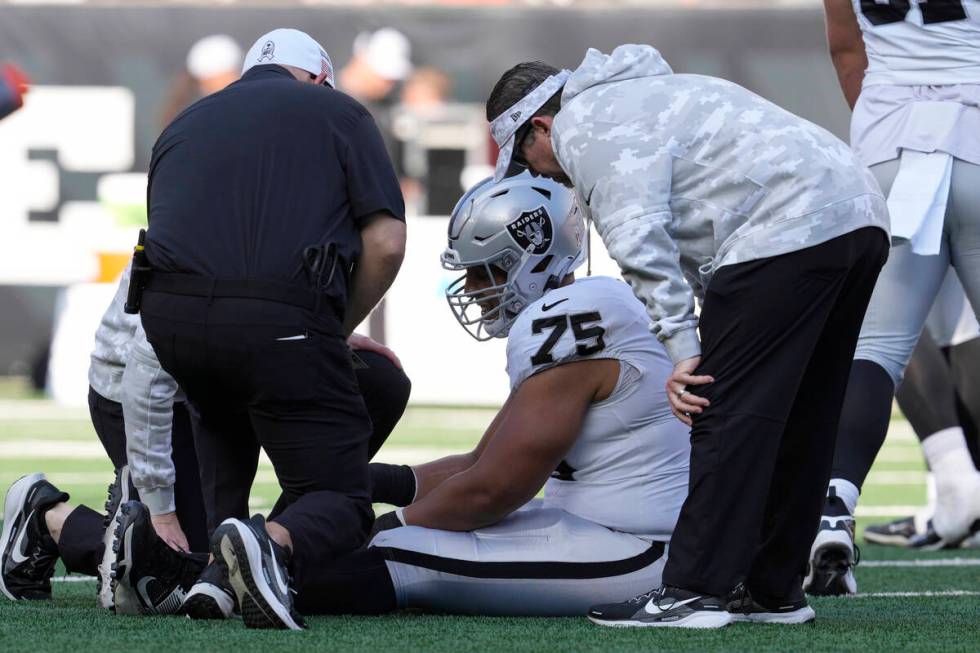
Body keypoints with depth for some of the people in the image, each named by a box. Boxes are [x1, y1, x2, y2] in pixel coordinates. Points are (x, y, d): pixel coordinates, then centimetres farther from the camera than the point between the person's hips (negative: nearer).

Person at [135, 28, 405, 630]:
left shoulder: (183, 126, 29)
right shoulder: (336, 112, 17)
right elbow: (386, 244, 4)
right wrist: (337, 332, 19)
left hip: (170, 311, 4)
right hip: (279, 319, -4)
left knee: (226, 413, 35)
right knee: (340, 504, 5)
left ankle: (218, 564, 14)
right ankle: (275, 544, -28)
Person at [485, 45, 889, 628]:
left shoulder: (586, 128, 0)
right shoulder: (645, 93, 32)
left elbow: (641, 243, -12)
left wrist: (682, 347, -12)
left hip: (789, 229, -10)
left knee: (730, 415, -7)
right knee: (800, 420, 16)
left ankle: (695, 591, -7)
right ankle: (774, 589, 22)